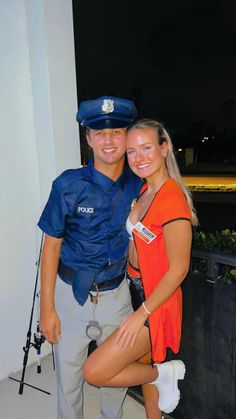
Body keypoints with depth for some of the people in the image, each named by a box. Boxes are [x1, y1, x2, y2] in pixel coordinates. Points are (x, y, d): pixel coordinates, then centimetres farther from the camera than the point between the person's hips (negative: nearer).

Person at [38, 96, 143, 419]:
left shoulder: (138, 186, -6)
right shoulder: (68, 185, -14)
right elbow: (52, 245, -8)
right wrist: (47, 306, -7)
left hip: (117, 294, 3)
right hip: (72, 294, -2)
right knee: (68, 375, 17)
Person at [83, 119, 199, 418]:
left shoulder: (172, 197, -24)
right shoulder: (144, 190, 3)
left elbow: (178, 269, -22)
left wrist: (141, 314, -17)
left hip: (156, 300, -8)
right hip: (137, 291, 8)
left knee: (94, 372, -4)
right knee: (144, 364, 25)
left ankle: (165, 373, 15)